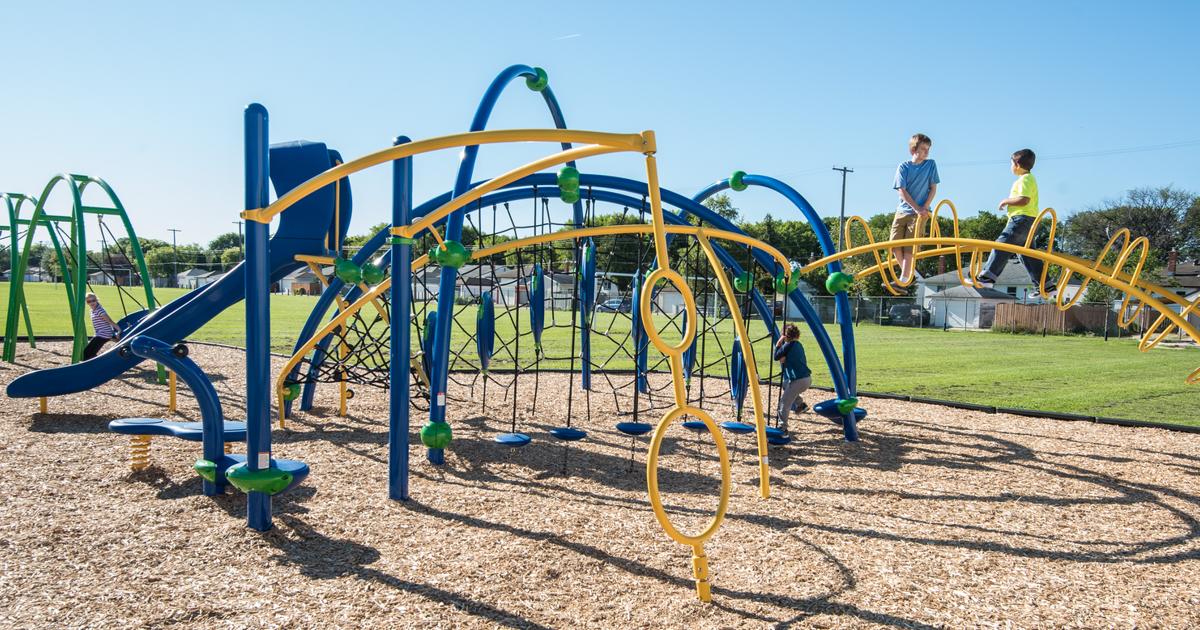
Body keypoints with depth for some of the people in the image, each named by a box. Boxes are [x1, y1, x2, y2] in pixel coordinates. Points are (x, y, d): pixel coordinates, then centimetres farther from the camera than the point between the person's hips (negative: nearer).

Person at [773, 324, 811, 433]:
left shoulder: (788, 345, -9)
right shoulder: (798, 345, 15)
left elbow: (776, 357, -4)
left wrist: (778, 345, 3)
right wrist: (783, 359, 1)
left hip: (798, 380, -9)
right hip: (807, 378, 9)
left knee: (784, 402, -2)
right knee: (785, 384, 33)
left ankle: (783, 428, -2)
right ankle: (801, 403, 30)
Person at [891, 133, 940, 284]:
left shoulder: (931, 164, 1)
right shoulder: (903, 167, -1)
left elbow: (933, 188, 2)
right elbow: (902, 191, -7)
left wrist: (925, 207, -11)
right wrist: (917, 208, -15)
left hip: (920, 212, -2)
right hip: (902, 210, 2)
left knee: (909, 247, -8)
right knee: (895, 245, -2)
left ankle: (904, 279, -4)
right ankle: (909, 272, 16)